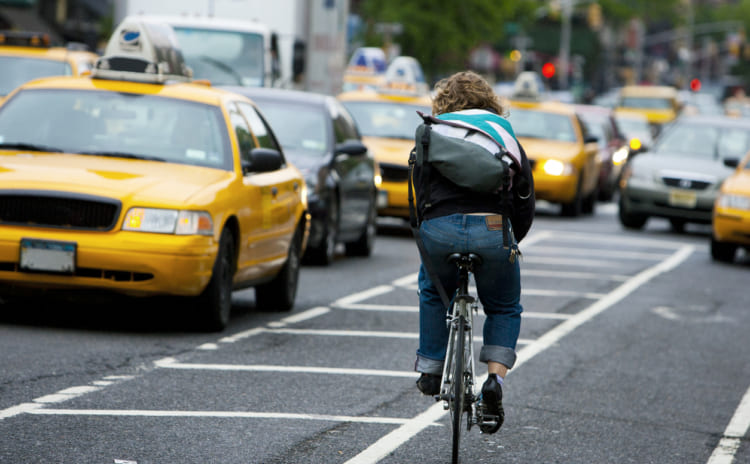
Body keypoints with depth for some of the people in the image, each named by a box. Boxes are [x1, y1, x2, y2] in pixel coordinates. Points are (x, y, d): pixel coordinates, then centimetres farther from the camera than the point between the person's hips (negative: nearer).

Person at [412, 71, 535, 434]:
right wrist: (511, 240, 31)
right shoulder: (504, 134, 24)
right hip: (493, 229, 0)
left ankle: (430, 372, 31)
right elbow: (526, 199, 20)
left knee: (433, 293, 32)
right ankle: (495, 377, 1)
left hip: (438, 228, 0)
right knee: (505, 308, 22)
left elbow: (419, 194, 23)